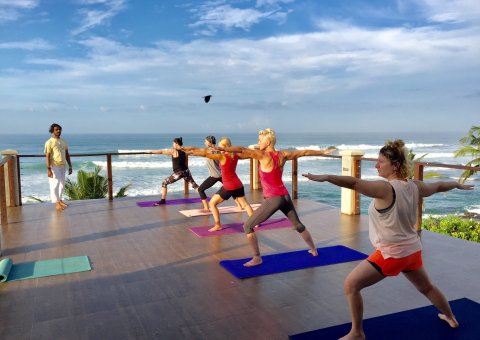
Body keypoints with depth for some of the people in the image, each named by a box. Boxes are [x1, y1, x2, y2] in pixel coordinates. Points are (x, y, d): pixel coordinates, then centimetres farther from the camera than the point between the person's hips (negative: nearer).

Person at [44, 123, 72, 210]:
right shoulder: (49, 142, -7)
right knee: (55, 184, -6)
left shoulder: (63, 142, 12)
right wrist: (48, 169, -20)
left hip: (62, 166, 7)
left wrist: (70, 166, 11)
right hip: (54, 166, -7)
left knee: (62, 184, 12)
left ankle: (60, 200, 24)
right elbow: (47, 156, -12)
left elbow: (67, 154, 16)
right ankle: (57, 203, -4)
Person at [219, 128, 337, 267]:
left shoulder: (264, 156, -15)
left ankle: (257, 258, 3)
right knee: (298, 225, 27)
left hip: (273, 199, -7)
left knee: (247, 226, 2)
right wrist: (323, 152, 24)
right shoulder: (283, 155, 2)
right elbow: (305, 152, 11)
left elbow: (242, 150, -23)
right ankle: (313, 250, 43)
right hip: (285, 196, 8)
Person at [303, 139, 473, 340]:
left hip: (391, 253, -8)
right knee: (426, 287, 33)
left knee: (351, 285, 1)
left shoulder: (385, 188, -25)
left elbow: (353, 183, -39)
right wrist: (458, 185, 38)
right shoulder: (415, 186, -1)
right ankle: (451, 318, 56)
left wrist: (325, 177, -47)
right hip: (412, 250, 9)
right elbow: (439, 186, 19)